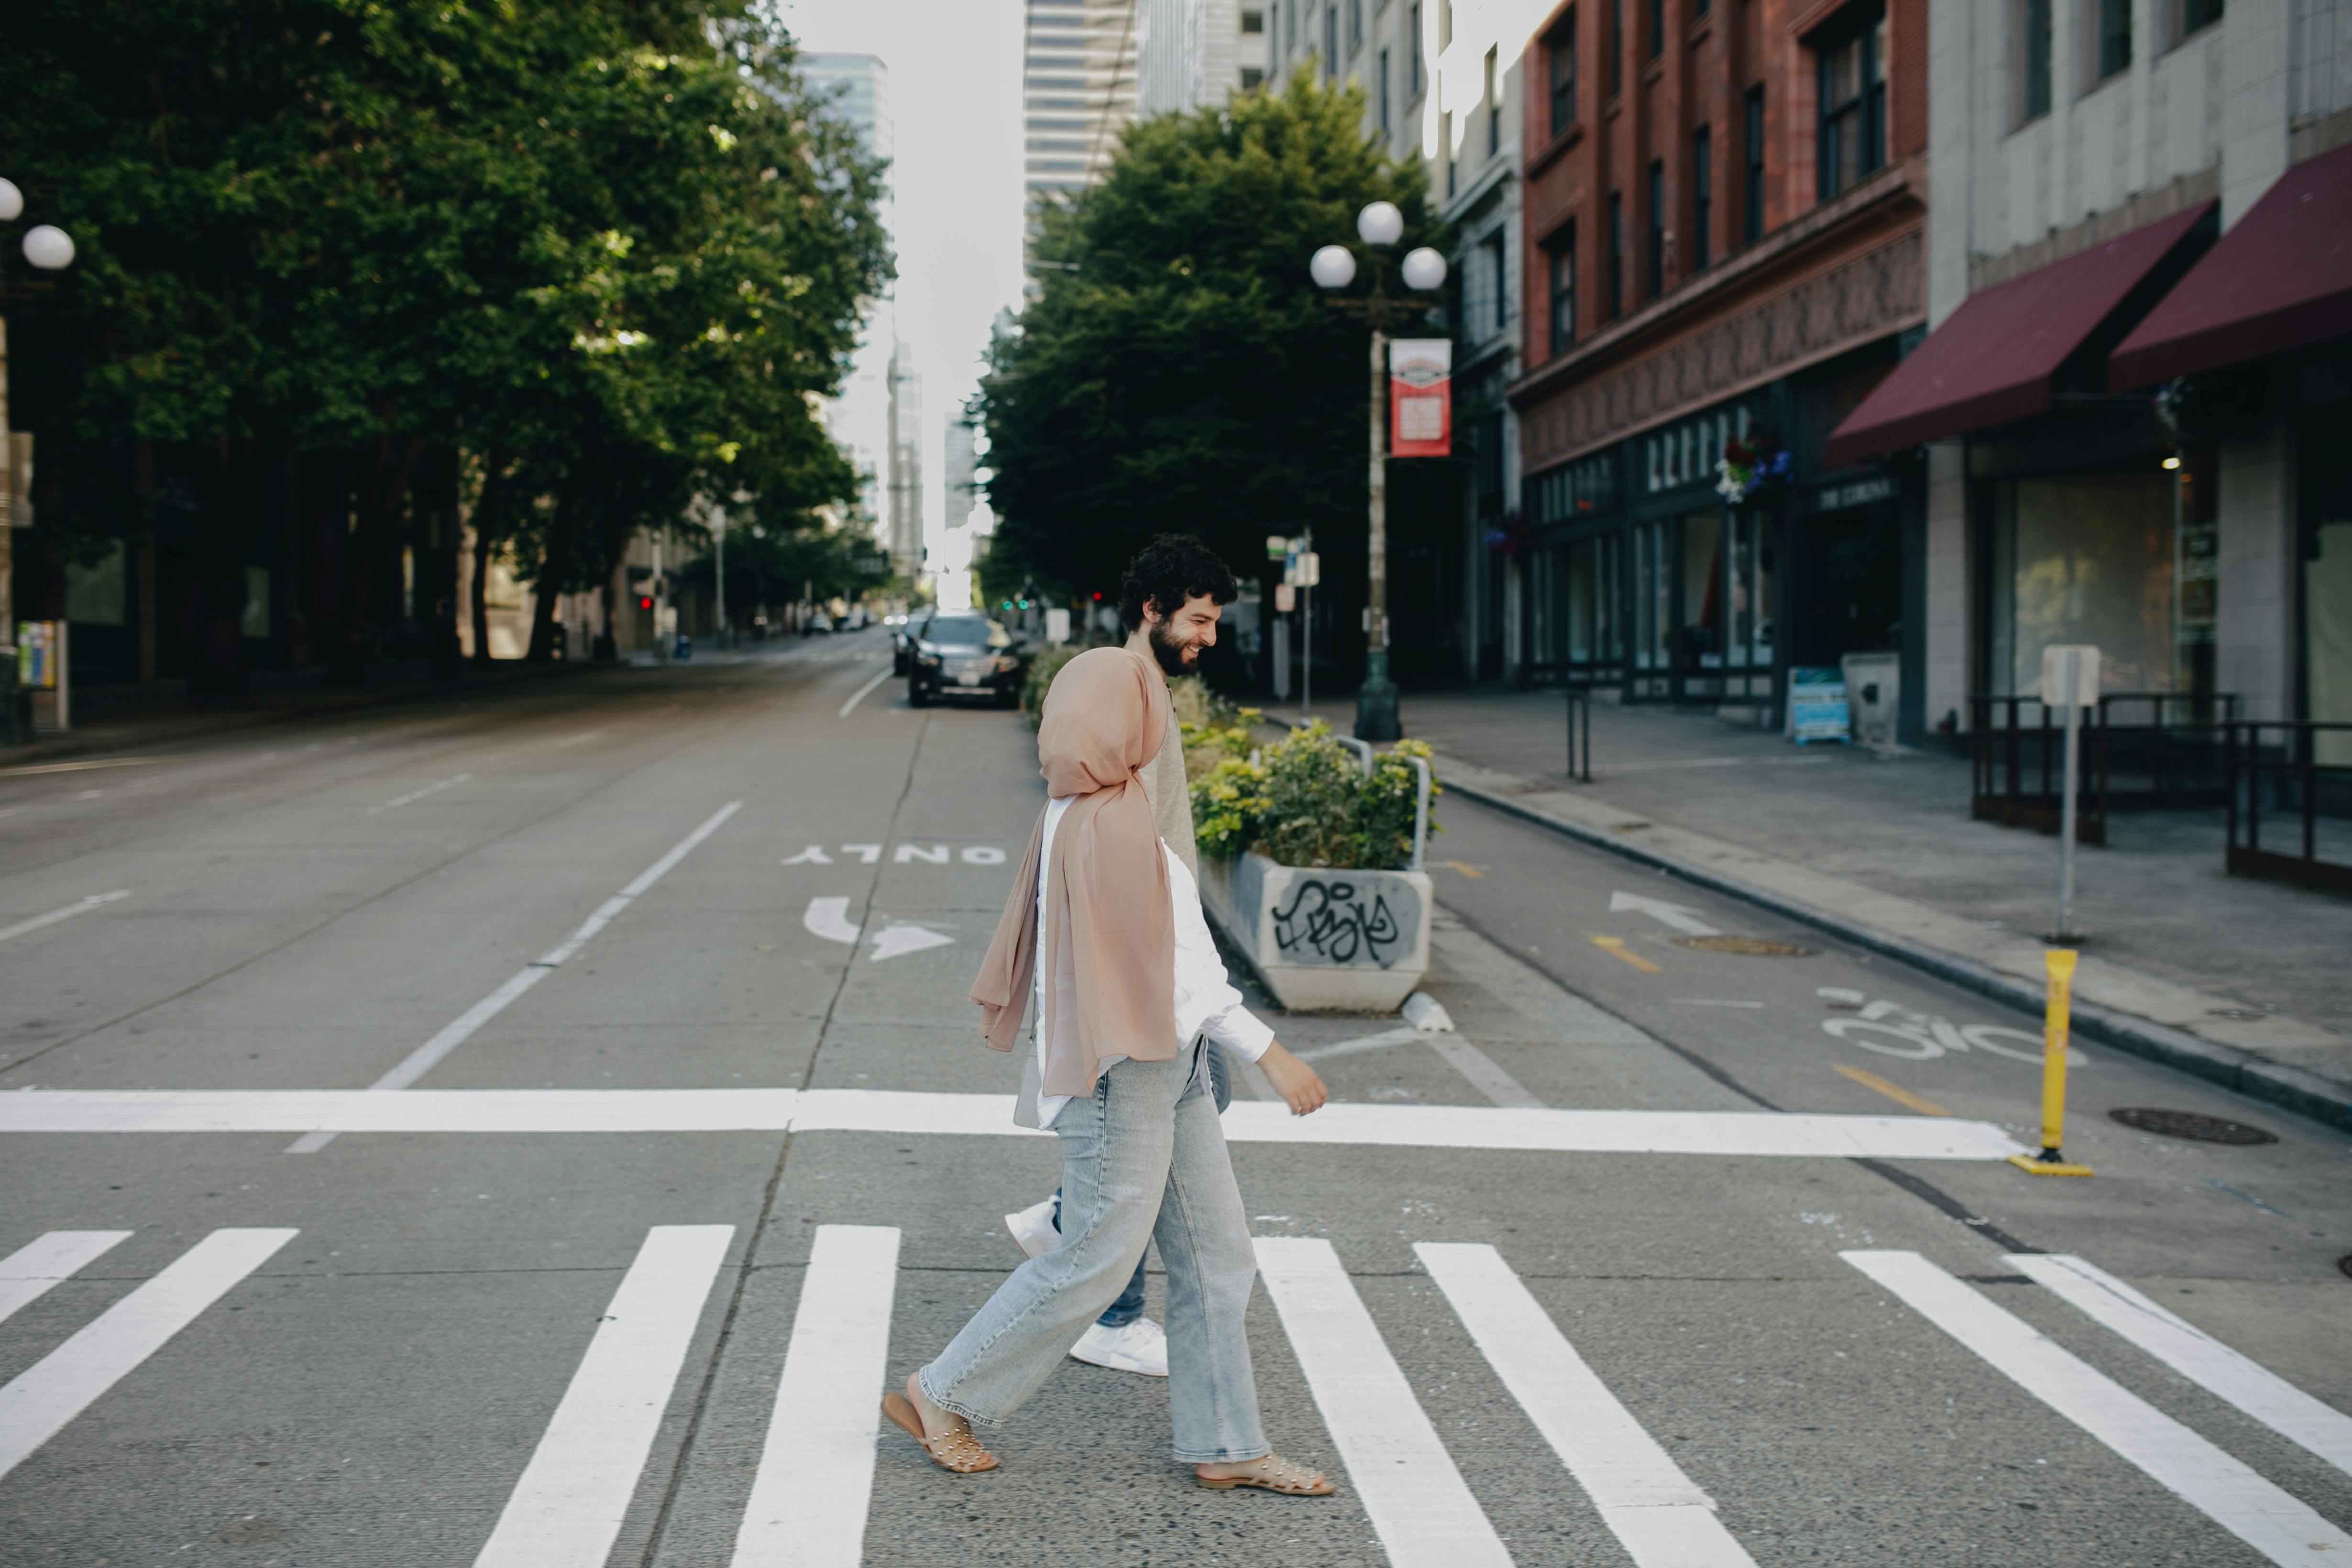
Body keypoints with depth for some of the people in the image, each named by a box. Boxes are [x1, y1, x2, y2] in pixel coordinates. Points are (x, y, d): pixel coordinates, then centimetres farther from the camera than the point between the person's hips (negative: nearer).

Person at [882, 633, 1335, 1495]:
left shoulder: (1075, 810, 5)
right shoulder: (1112, 826, -23)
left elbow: (1040, 926, 15)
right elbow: (1169, 962, -23)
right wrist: (1269, 1052, -20)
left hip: (1167, 1067, 10)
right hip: (1125, 1074, -9)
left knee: (1214, 1254, 12)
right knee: (1095, 1262, 3)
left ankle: (1223, 1446, 21)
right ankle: (943, 1396, 18)